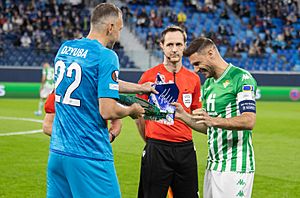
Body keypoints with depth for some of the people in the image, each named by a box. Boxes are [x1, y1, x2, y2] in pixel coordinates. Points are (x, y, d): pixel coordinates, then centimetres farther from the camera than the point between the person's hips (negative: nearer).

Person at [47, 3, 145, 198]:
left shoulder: (64, 48, 11)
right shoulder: (106, 56, -12)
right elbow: (108, 111, -18)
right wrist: (131, 110, 3)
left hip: (57, 151, 8)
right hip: (89, 155, -8)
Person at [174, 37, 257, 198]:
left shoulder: (242, 78, -8)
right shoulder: (208, 84, 17)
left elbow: (249, 121, -21)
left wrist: (214, 121, -32)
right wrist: (183, 116, 8)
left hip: (234, 167, -8)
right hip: (212, 166, 8)